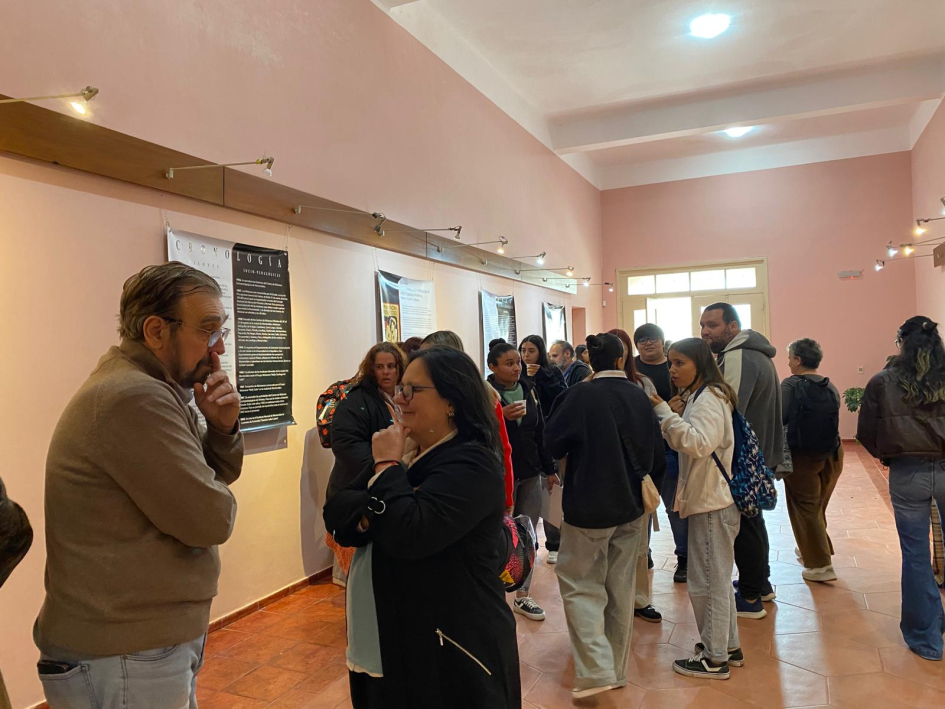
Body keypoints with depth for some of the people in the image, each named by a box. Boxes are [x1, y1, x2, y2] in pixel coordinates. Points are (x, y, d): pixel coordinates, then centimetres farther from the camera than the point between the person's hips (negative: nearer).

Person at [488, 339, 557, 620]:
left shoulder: (528, 389, 6)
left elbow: (540, 431, 12)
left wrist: (549, 468, 14)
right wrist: (500, 417, -29)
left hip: (531, 473, 5)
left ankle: (522, 596, 22)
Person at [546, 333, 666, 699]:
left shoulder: (579, 396, -15)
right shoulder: (640, 396, -2)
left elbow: (553, 444, -8)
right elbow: (657, 452, 5)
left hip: (590, 505, -5)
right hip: (632, 506, 5)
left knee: (580, 584, 9)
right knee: (621, 588, 15)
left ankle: (597, 671, 0)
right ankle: (617, 668, 25)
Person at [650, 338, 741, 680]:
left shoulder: (709, 399, -16)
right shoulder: (698, 397, 15)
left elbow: (698, 443, -32)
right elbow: (685, 443, 14)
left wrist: (666, 413, -29)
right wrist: (674, 416, -1)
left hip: (712, 502, -10)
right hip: (710, 498, 10)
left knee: (706, 582, 0)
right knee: (717, 578, 20)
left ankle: (714, 658, 13)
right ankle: (728, 646, 33)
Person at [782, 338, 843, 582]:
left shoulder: (791, 385, -13)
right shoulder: (831, 387, 5)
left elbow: (779, 419, -17)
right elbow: (832, 420, 10)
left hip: (802, 457, -6)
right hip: (831, 455, 6)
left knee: (804, 509, 6)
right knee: (817, 507, 22)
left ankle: (821, 565, 7)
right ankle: (812, 549, 38)